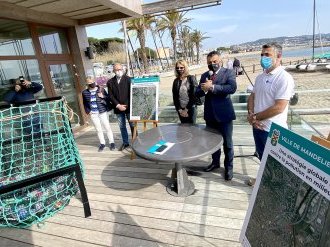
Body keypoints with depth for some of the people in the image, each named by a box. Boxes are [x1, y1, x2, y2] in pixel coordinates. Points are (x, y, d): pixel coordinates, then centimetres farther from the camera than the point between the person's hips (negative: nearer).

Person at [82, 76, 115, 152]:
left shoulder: (101, 89, -3)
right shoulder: (84, 92, 3)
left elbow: (108, 98, -1)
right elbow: (85, 104, 13)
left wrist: (103, 97, -18)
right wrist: (88, 111, 2)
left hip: (103, 112, -2)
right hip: (93, 114, 2)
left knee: (107, 127, 3)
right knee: (98, 129, 10)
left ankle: (111, 142, 16)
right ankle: (102, 143, 24)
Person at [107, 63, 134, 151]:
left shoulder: (128, 79, -3)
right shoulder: (110, 82, 5)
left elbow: (131, 94, -6)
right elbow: (111, 96, 1)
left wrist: (127, 106, -11)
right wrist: (118, 105, -10)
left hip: (129, 107, -3)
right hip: (118, 109, 3)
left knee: (132, 126, 4)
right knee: (122, 127, 11)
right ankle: (125, 143, 23)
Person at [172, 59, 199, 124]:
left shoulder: (192, 78, -5)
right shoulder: (176, 81, 4)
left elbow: (194, 95, -10)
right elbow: (175, 97, 5)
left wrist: (186, 109, -11)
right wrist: (179, 110, -4)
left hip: (191, 108, -3)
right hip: (180, 109, 3)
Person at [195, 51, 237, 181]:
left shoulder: (228, 72, -4)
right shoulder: (204, 75, 10)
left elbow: (232, 88, -22)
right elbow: (197, 93, 5)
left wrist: (212, 87, -24)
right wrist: (203, 89, -17)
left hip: (224, 113, -4)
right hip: (210, 114, 5)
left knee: (227, 143, 7)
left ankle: (228, 167, 25)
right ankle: (215, 162, 38)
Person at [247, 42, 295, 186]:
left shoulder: (284, 78, -17)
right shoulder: (260, 77, 7)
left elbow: (279, 108, -23)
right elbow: (252, 97, 11)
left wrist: (255, 117, -14)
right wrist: (250, 114, -8)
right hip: (258, 126, 8)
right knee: (262, 156, 24)